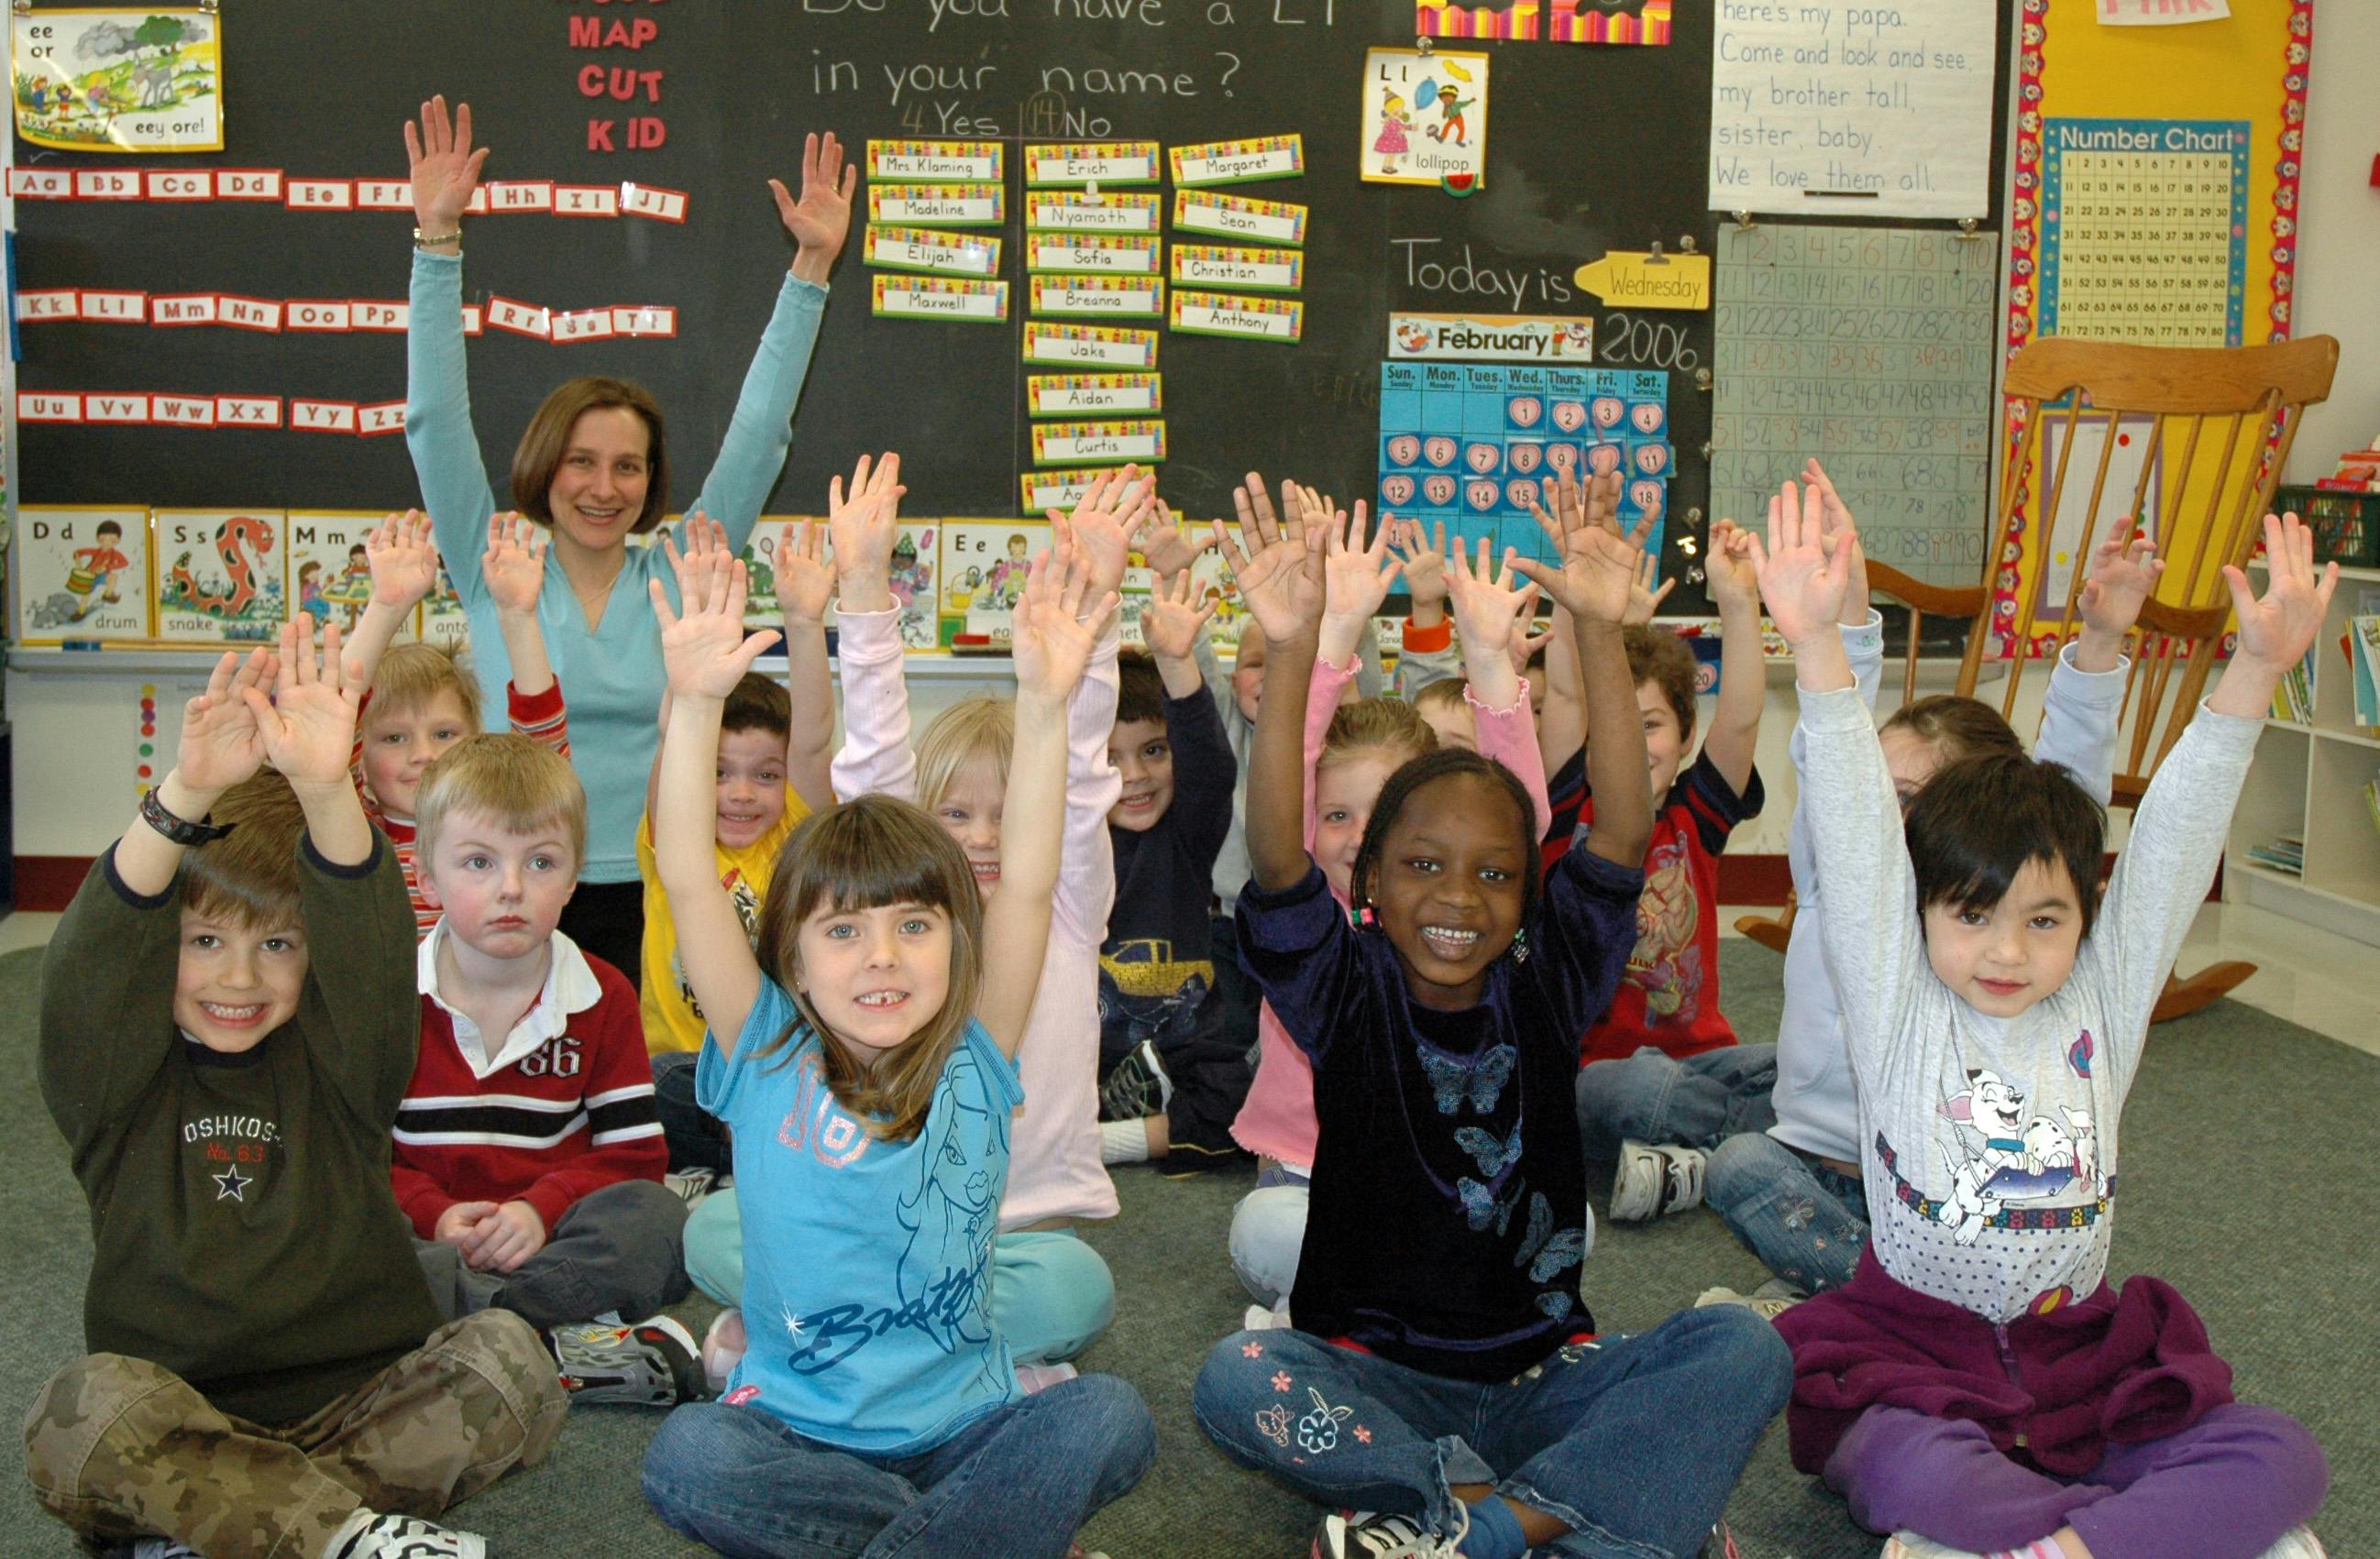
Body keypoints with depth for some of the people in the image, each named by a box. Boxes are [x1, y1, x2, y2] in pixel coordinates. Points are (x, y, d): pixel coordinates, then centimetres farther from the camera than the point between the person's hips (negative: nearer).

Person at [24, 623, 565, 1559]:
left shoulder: (335, 1062, 5)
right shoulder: (123, 1079, 3)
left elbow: (367, 943, -14)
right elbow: (100, 953, -16)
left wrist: (325, 792, -35)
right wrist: (187, 796, -34)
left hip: (356, 1406, 1)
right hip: (177, 1422, -1)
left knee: (507, 1359, -24)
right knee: (85, 1408, -31)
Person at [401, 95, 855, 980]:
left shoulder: (679, 575, 6)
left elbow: (758, 435, 5)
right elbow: (436, 420, -3)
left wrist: (812, 267, 0)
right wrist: (437, 240, -10)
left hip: (652, 904, 1)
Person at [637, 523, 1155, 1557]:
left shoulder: (972, 1066, 1)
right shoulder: (767, 1065, -1)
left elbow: (1026, 887, -10)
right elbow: (688, 884, -11)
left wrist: (1043, 706, -21)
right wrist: (696, 704, -22)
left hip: (964, 1427, 0)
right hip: (796, 1430, 0)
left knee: (1108, 1421, -27)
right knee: (687, 1457, -31)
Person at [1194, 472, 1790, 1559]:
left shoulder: (1546, 983, 3)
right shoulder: (1346, 993, -2)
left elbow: (1624, 829, -10)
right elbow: (1278, 861, -19)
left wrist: (1599, 632, -21)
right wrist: (1290, 655, -31)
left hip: (1542, 1376, 2)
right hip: (1377, 1380, -2)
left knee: (1743, 1347, -24)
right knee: (1236, 1379, -32)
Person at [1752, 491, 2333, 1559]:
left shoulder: (2102, 1004, 4)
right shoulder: (1896, 1010, -3)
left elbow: (2176, 834, -3)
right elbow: (1854, 836, -14)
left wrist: (2258, 668, -14)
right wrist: (1816, 646, -24)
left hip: (2078, 1353, 4)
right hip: (1911, 1353, -3)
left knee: (2282, 1462, -18)